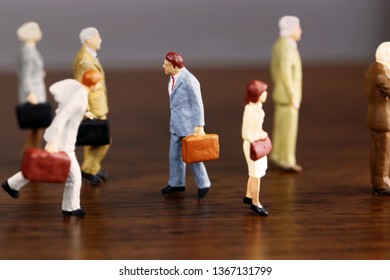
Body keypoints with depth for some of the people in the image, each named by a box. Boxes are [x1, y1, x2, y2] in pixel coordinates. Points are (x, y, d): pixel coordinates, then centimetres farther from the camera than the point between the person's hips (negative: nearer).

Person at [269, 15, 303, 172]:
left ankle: (277, 159, 20)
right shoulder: (286, 47, -22)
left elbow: (275, 70, 16)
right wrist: (294, 97, -21)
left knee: (281, 128, 14)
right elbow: (285, 74, -26)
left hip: (282, 94, 10)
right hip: (288, 96, -10)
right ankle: (286, 162, 4)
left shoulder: (278, 45, 10)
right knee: (288, 129, -2)